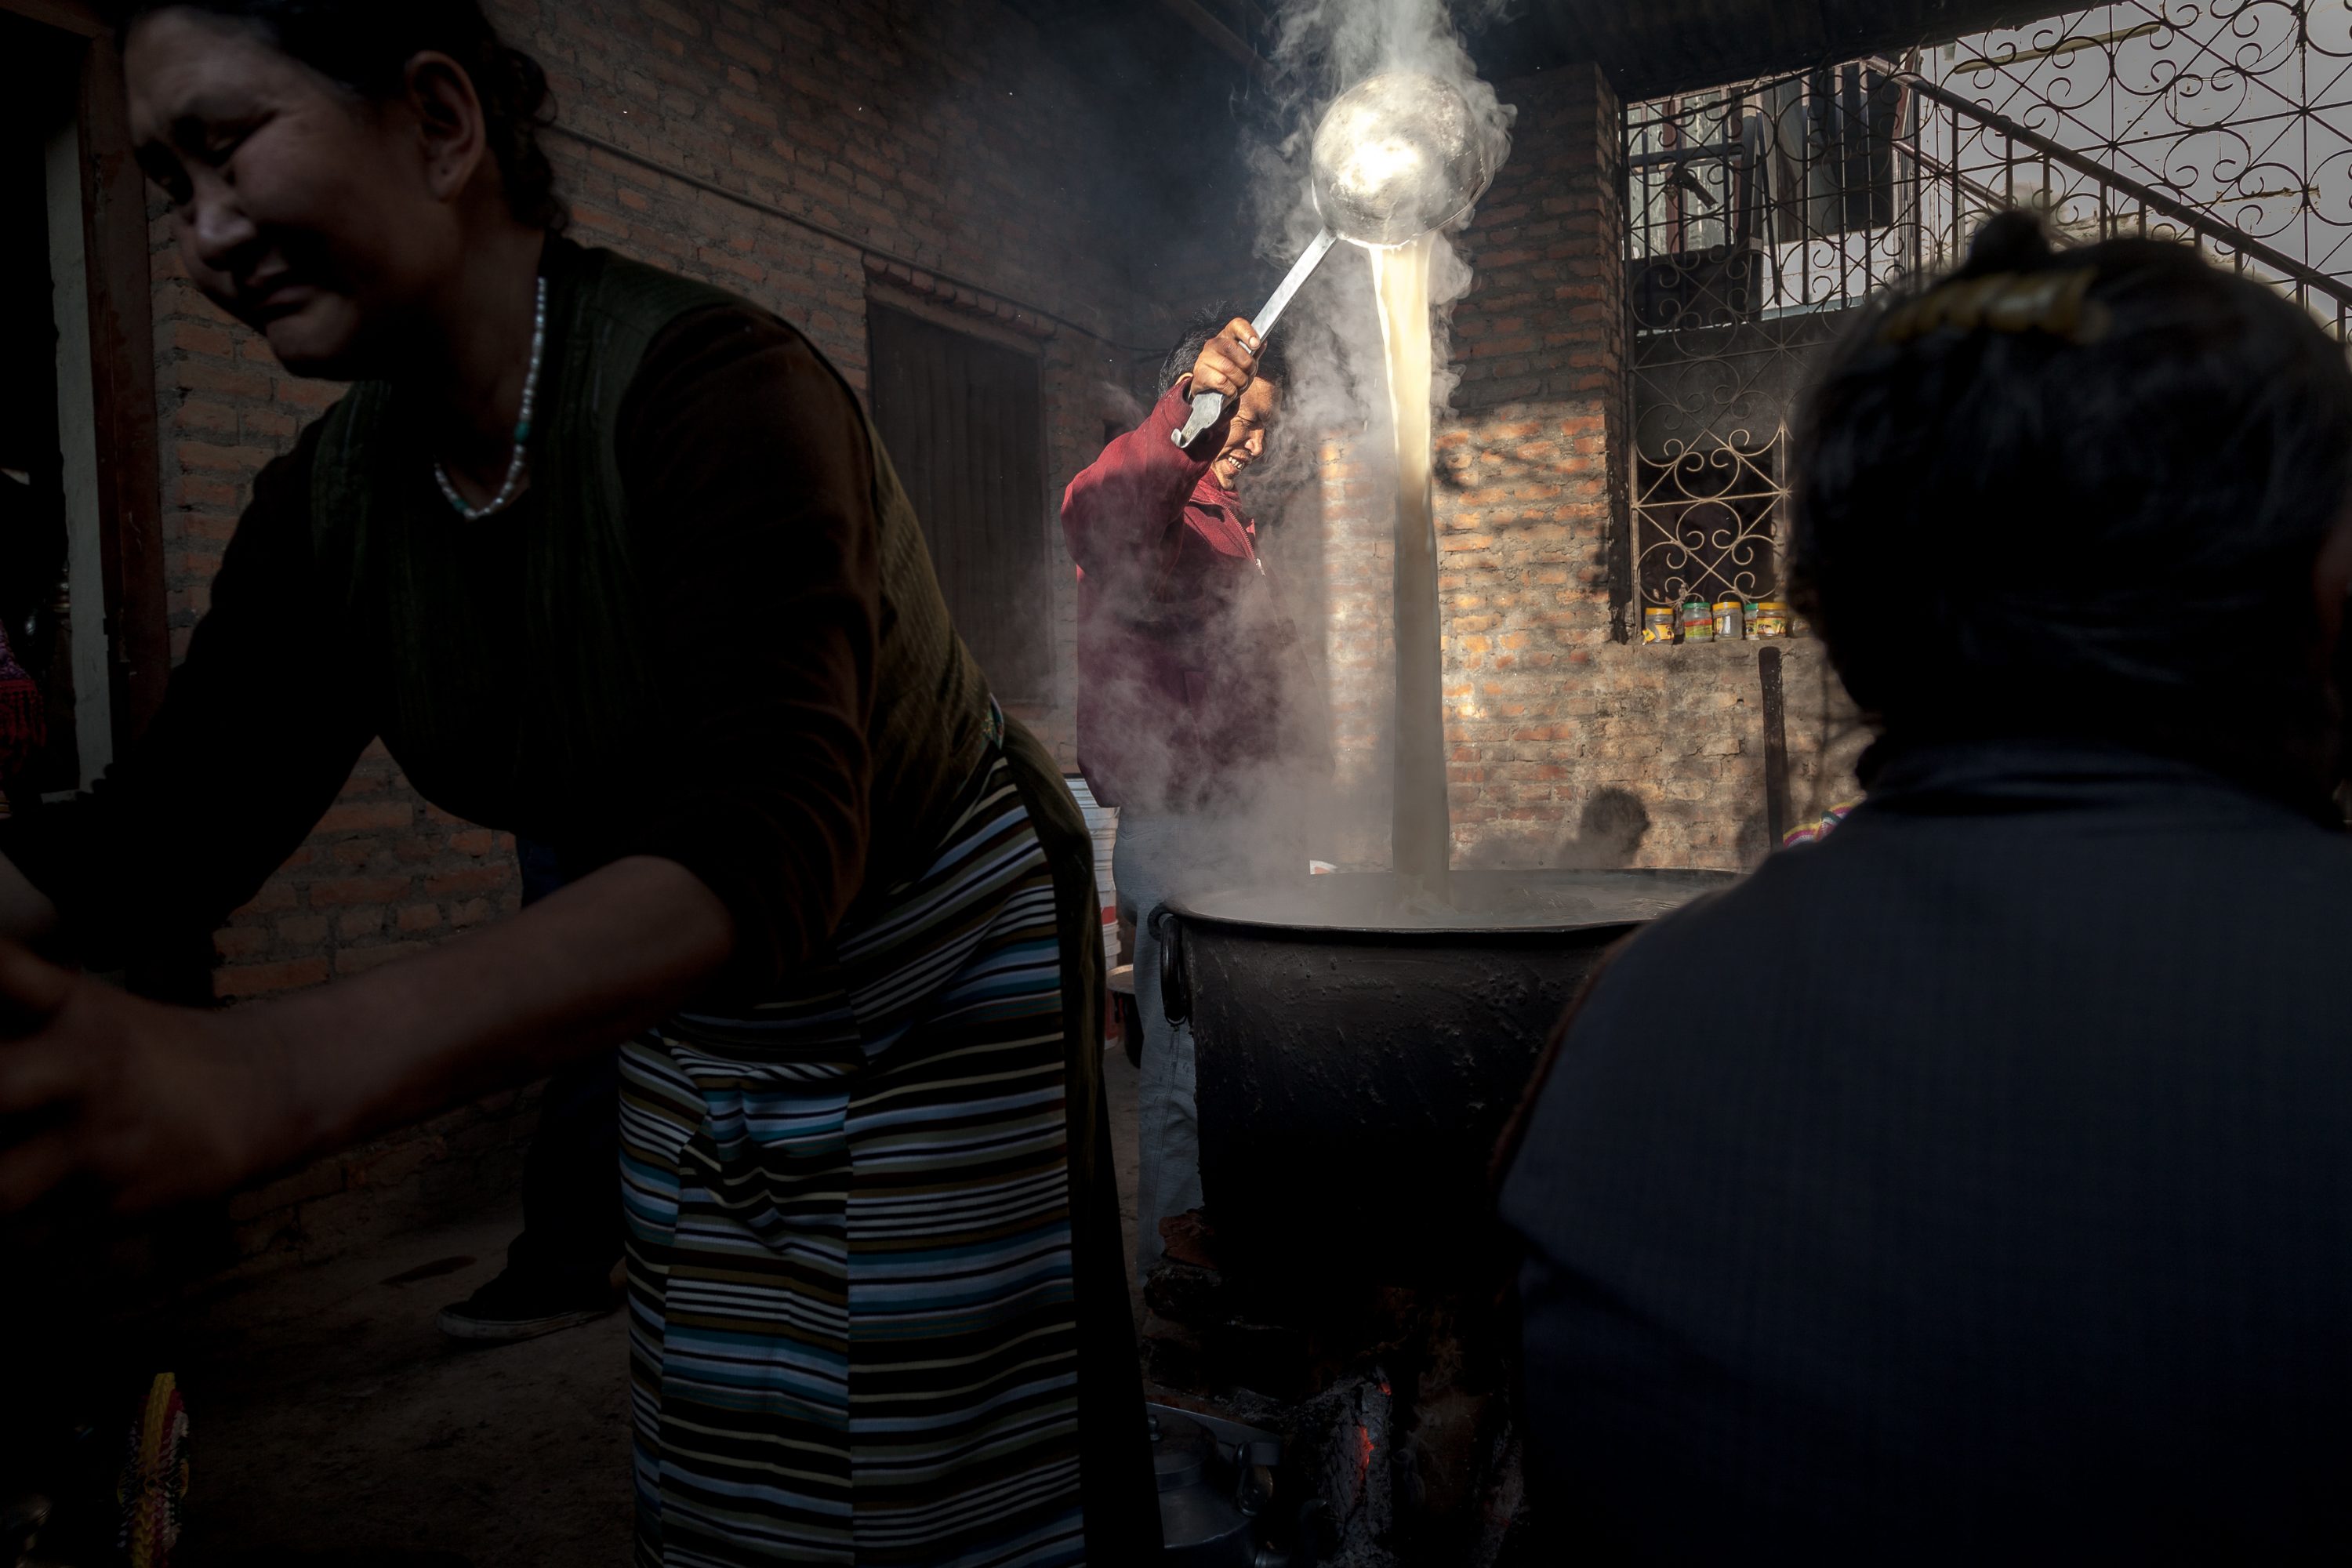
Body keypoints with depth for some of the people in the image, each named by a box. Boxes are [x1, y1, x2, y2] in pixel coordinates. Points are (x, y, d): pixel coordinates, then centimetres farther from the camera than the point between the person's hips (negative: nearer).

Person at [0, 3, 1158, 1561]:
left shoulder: (713, 381, -28)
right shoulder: (330, 500, -4)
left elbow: (776, 841, -42)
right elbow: (173, 830, -2)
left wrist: (265, 1077, -52)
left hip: (950, 977, -6)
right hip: (696, 1019, 7)